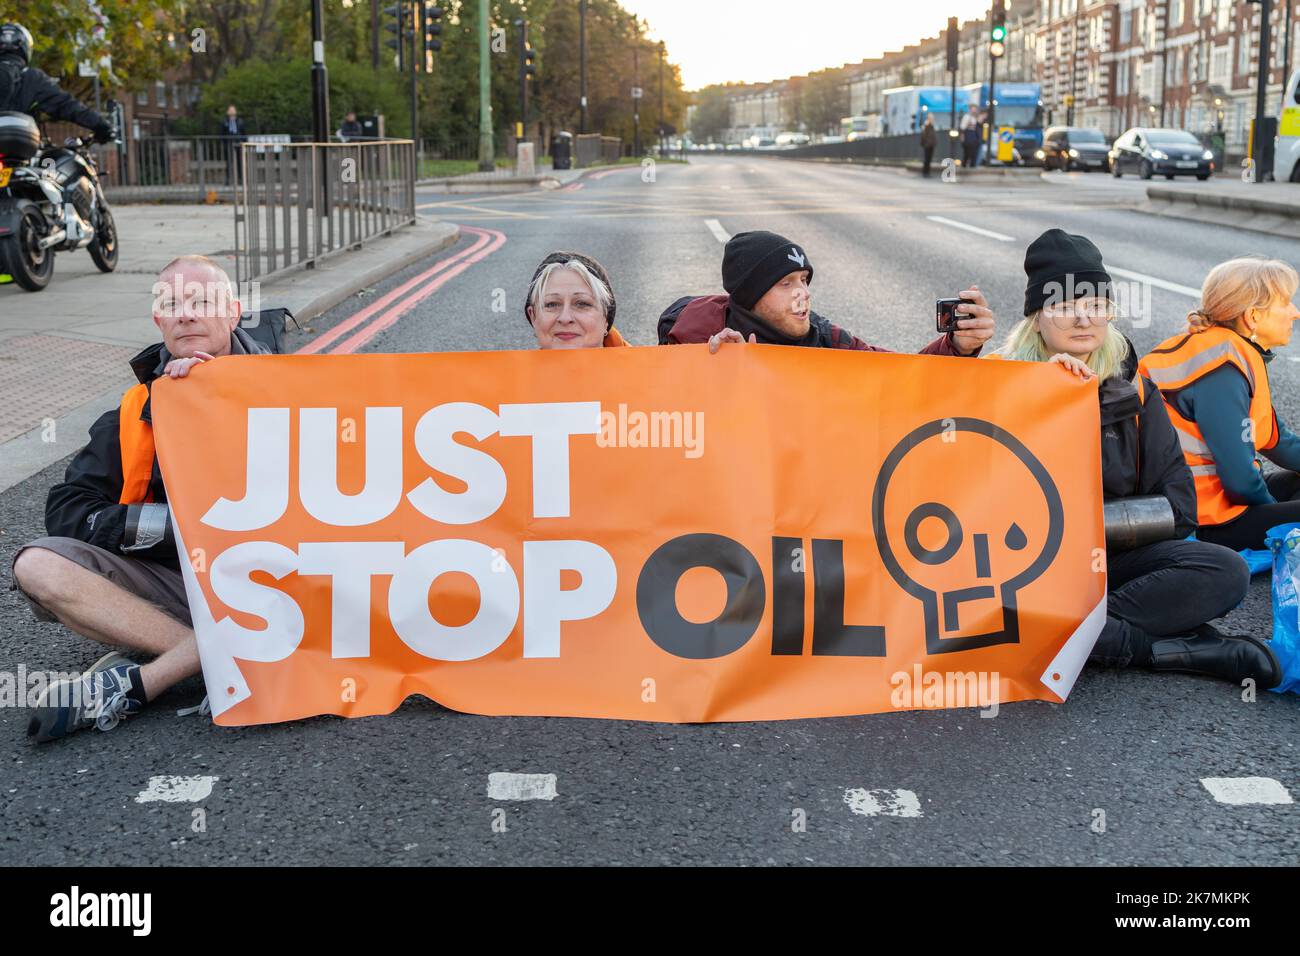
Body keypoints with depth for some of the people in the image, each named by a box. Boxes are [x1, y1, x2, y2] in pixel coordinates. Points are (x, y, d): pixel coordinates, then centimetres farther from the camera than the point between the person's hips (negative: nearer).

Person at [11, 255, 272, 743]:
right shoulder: (132, 414, 9)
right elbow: (65, 512, 3)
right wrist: (171, 523, -12)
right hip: (164, 584, 3)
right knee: (37, 566, -20)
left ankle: (134, 684, -29)